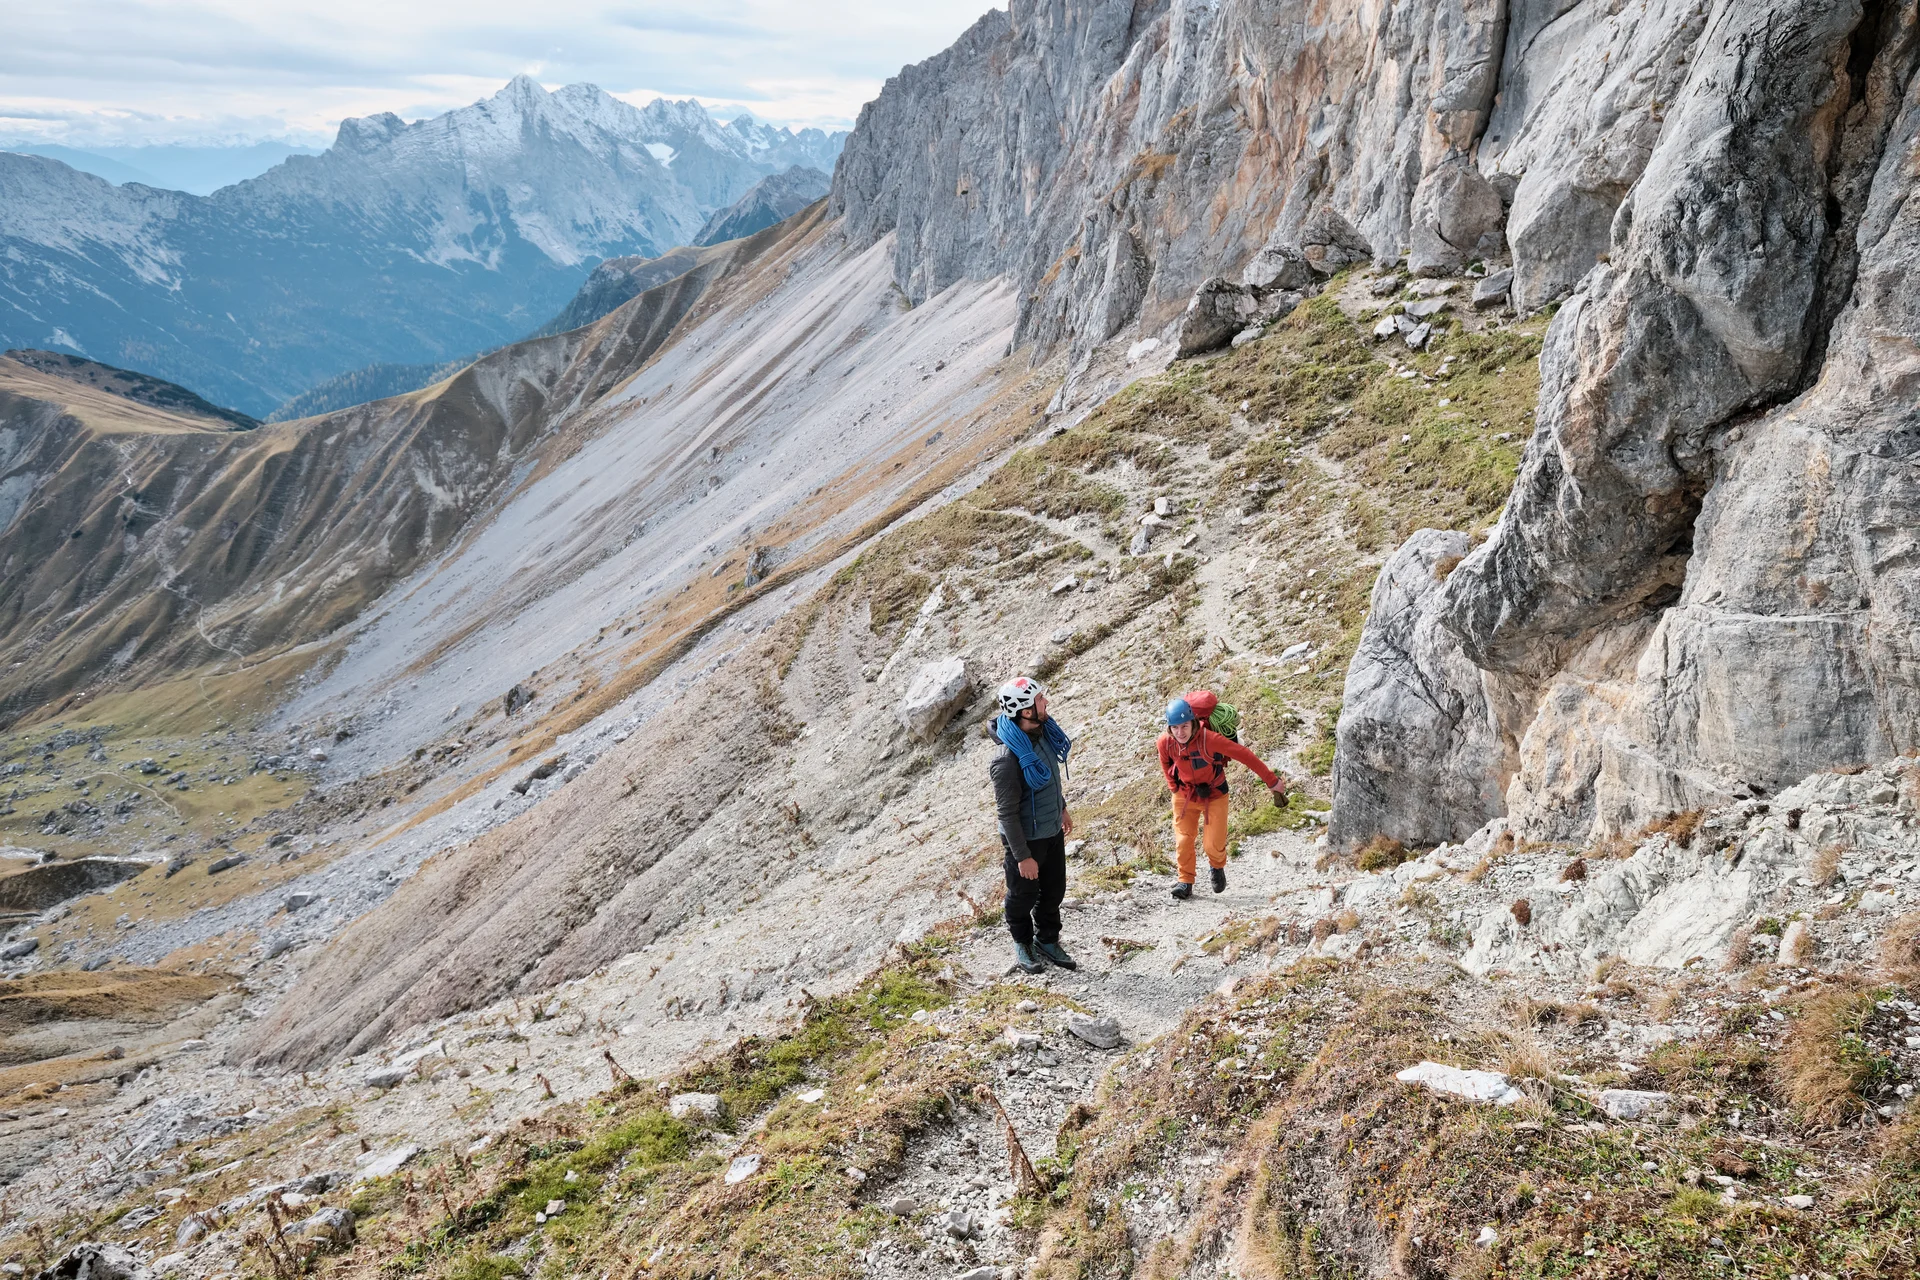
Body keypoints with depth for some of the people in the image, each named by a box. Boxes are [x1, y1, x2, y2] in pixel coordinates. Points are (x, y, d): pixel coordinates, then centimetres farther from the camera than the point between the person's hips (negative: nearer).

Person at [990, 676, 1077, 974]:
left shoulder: (1043, 732, -8)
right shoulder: (1007, 760, -33)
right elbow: (1007, 813, -25)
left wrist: (1062, 808, 23)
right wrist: (1023, 857, -20)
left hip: (1053, 831, 7)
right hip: (1026, 838, -7)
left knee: (1054, 890, 21)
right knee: (1024, 894, 15)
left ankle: (1047, 941, 41)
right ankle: (1022, 945, 39)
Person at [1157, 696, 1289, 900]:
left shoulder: (1209, 739, -33)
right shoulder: (1165, 742, -20)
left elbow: (1244, 756, -27)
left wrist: (1271, 781, -23)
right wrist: (1174, 787, 9)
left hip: (1214, 795, -3)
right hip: (1184, 796, 3)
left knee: (1214, 844, -2)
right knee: (1183, 841, -4)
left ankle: (1217, 867, 33)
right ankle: (1185, 882, 16)